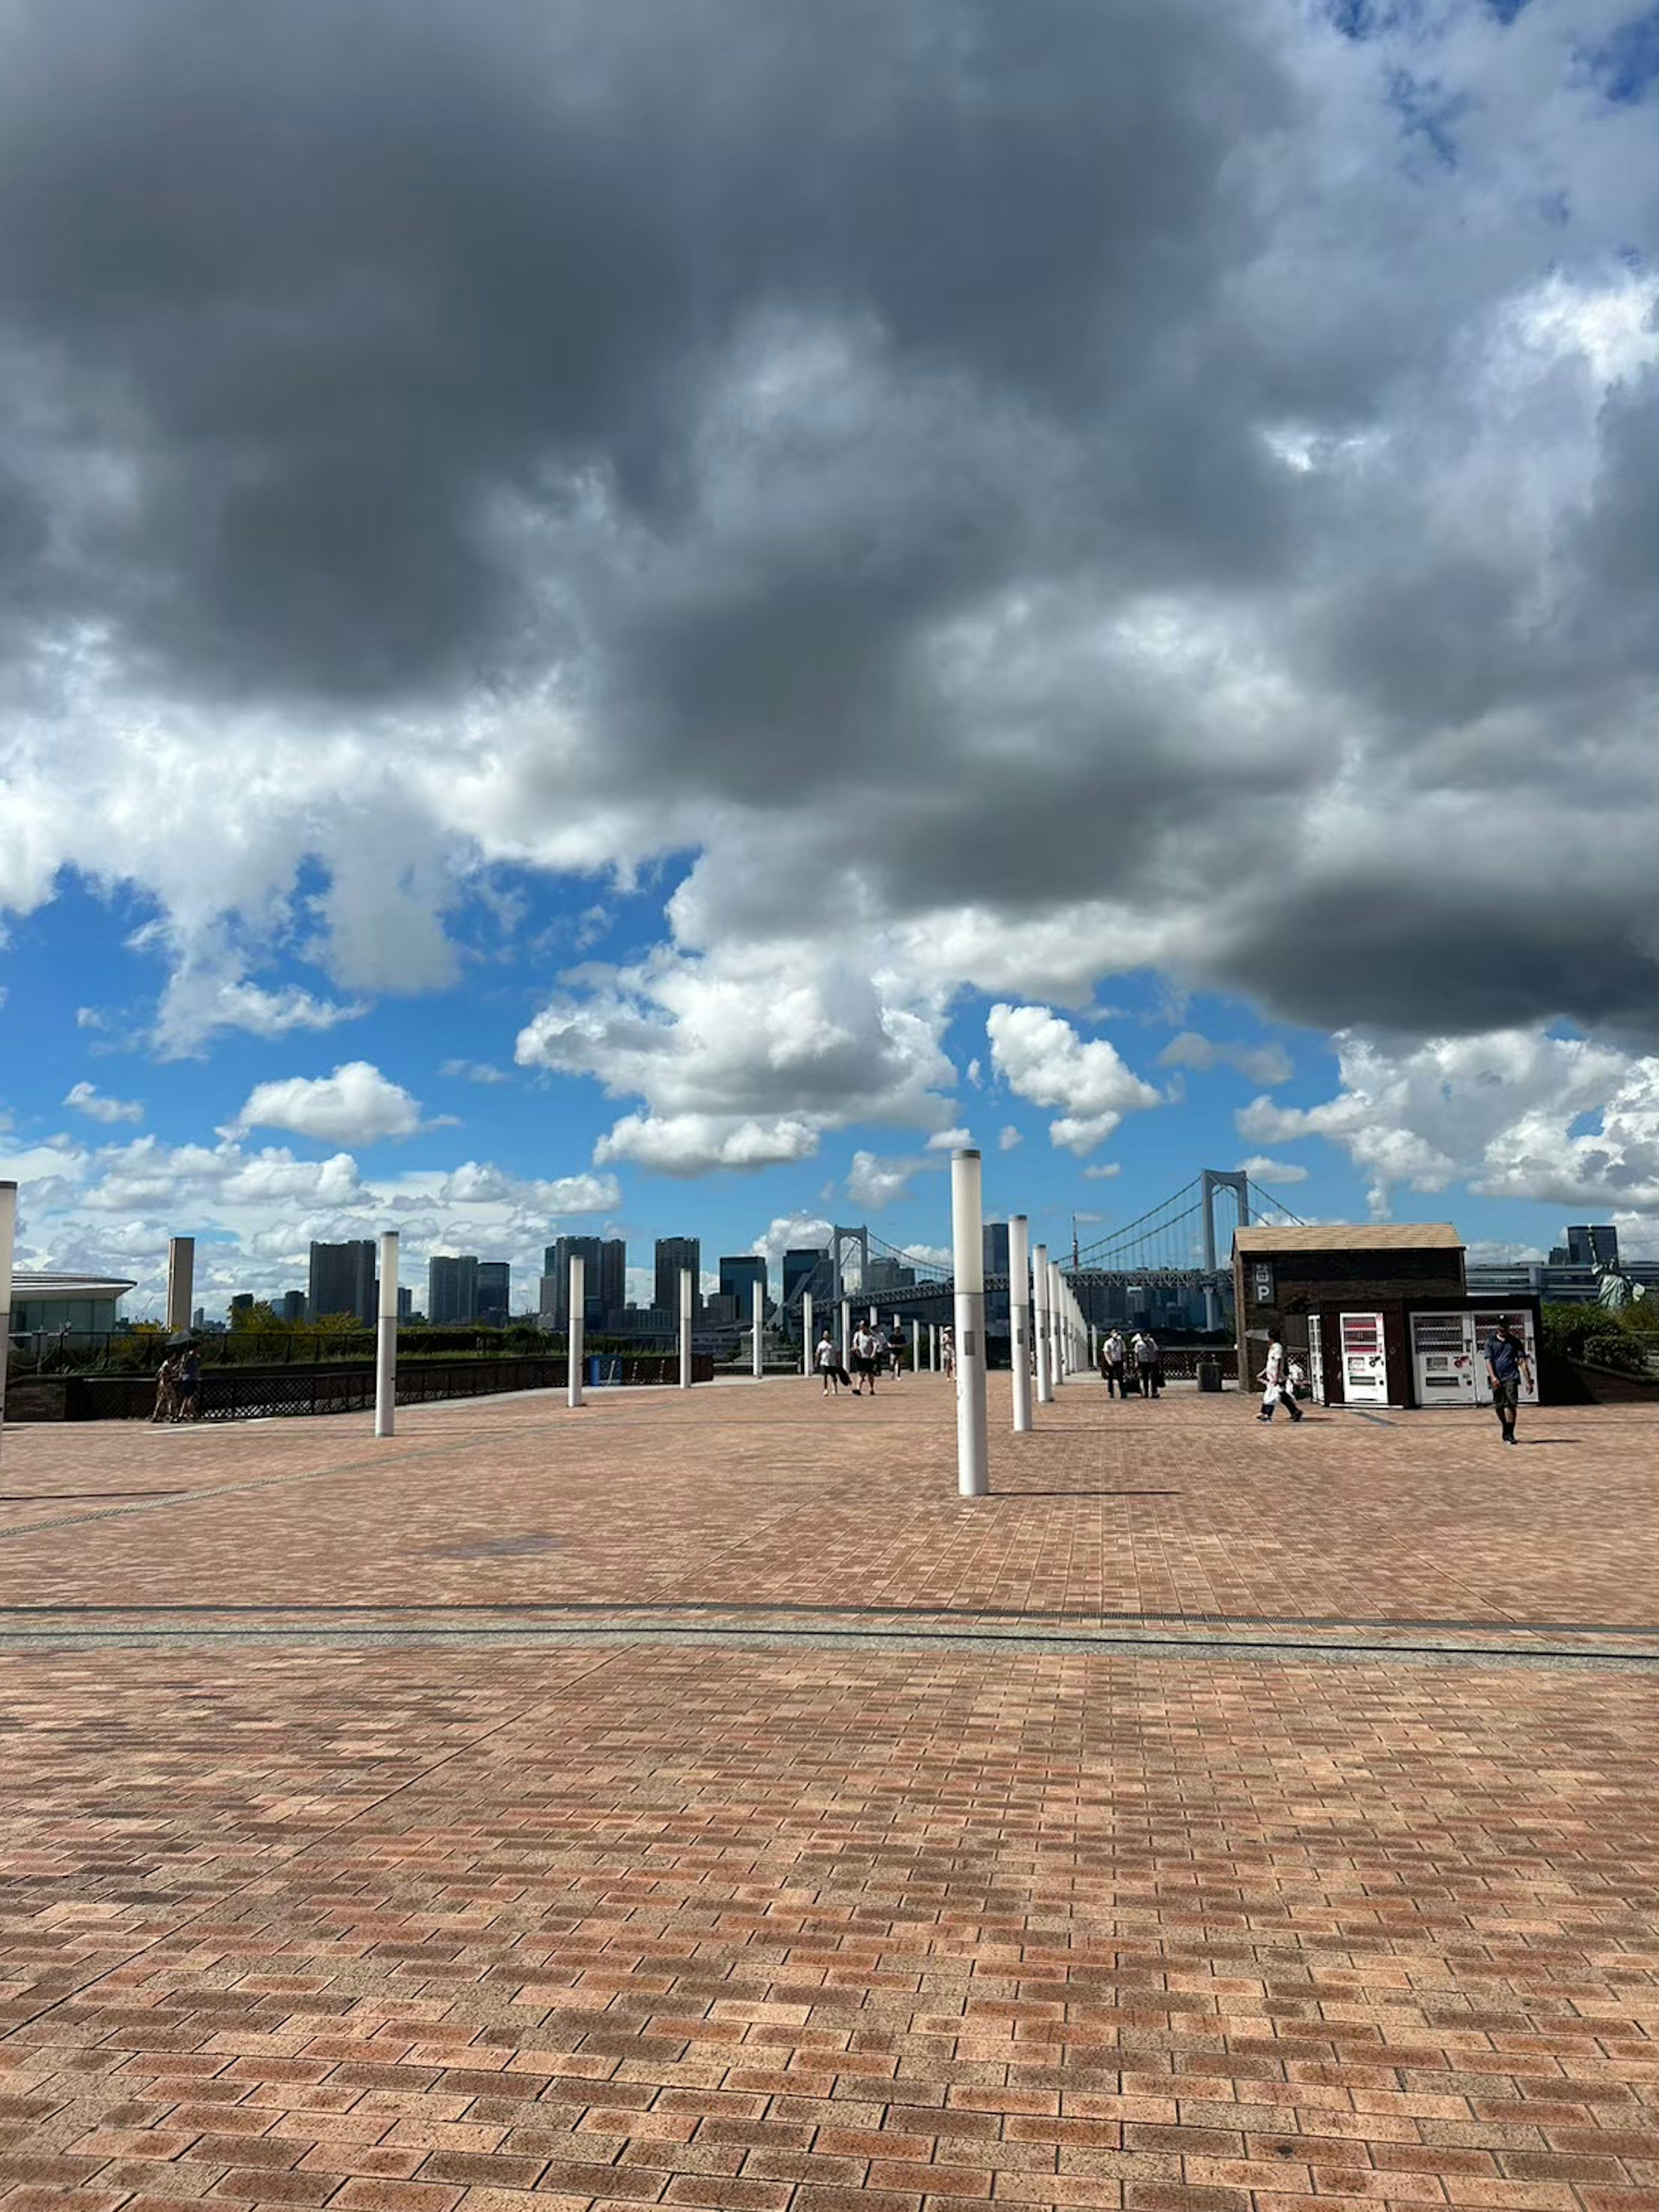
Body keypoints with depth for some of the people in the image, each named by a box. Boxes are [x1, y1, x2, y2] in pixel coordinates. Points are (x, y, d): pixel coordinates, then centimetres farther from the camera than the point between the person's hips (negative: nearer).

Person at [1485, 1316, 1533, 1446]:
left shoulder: (1515, 1342, 9)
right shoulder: (1491, 1341, 8)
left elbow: (1522, 1362, 6)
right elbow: (1489, 1361, 0)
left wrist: (1529, 1381, -2)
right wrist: (1493, 1377, -16)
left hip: (1512, 1377, -1)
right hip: (1497, 1379, 1)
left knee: (1510, 1405, -13)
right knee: (1499, 1407, 6)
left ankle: (1509, 1435, -12)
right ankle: (1504, 1425, 33)